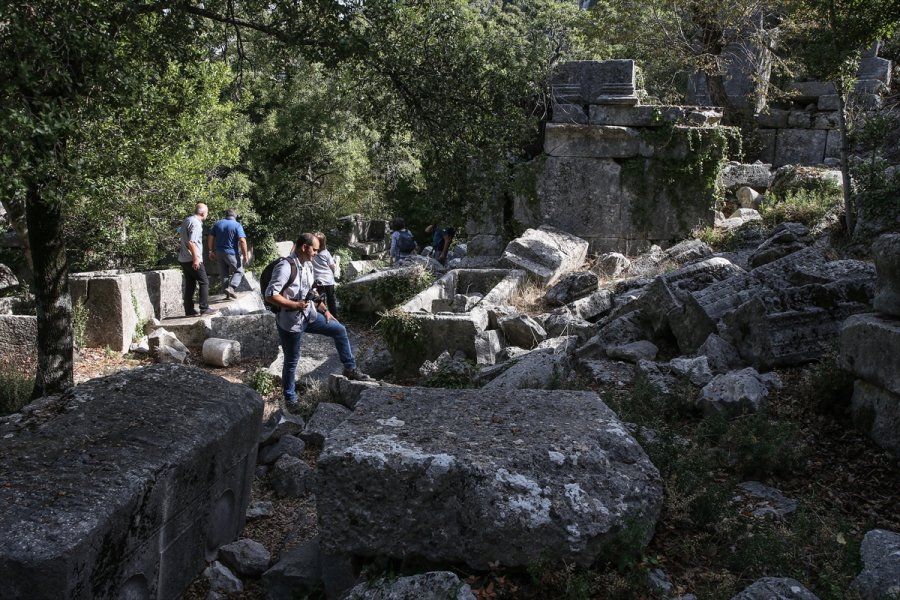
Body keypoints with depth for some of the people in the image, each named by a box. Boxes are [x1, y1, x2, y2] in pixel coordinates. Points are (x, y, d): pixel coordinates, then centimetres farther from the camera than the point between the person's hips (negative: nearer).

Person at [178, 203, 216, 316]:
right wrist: (195, 258, -24)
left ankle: (189, 310, 11)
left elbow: (180, 231, 27)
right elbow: (191, 242, -24)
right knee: (204, 282, -2)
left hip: (183, 259, 9)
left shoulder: (187, 220, 14)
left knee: (190, 284, 11)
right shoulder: (196, 223, -16)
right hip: (192, 259, -9)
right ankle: (204, 308, -4)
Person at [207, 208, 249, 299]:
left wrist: (211, 251, 16)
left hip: (219, 253, 5)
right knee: (239, 271, 9)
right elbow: (242, 241, -17)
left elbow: (210, 238, 7)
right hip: (231, 253, -5)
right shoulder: (237, 225, -8)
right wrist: (245, 256, -13)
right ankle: (230, 287, -12)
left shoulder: (218, 223, 7)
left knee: (224, 274, 13)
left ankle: (228, 293, 15)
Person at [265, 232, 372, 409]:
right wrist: (294, 305, -25)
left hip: (309, 315, 8)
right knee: (291, 361, 5)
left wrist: (325, 310, 15)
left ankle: (350, 368, 20)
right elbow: (270, 295, -26)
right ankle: (290, 400, 21)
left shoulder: (308, 265, 6)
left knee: (339, 330, 9)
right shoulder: (285, 267, -22)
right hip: (290, 321, -8)